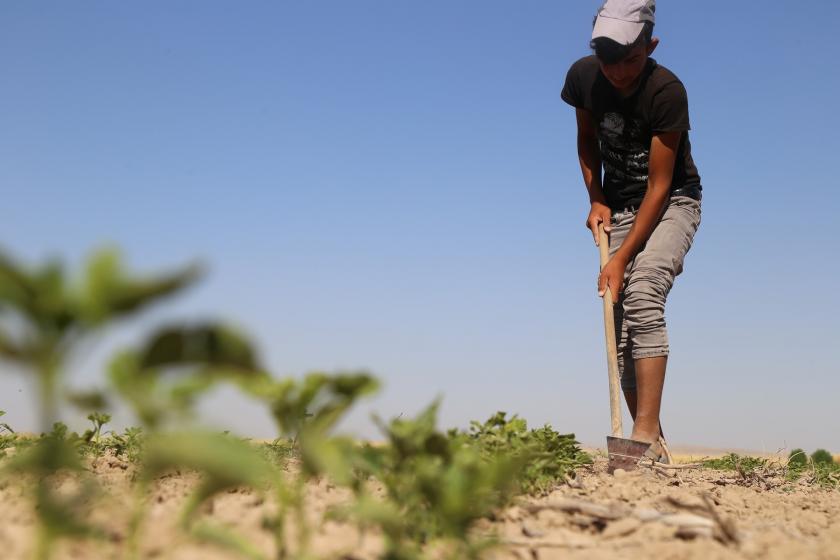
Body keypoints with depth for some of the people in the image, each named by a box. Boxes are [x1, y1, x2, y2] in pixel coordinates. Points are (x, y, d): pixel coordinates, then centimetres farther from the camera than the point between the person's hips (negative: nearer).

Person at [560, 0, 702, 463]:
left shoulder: (666, 92, -25)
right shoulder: (583, 77, -10)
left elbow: (659, 187, -24)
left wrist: (621, 258, -26)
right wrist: (596, 199, -1)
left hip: (672, 204, -5)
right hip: (618, 206, 5)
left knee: (642, 297, -28)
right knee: (619, 321, -3)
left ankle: (646, 433, -31)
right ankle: (652, 444, 3)